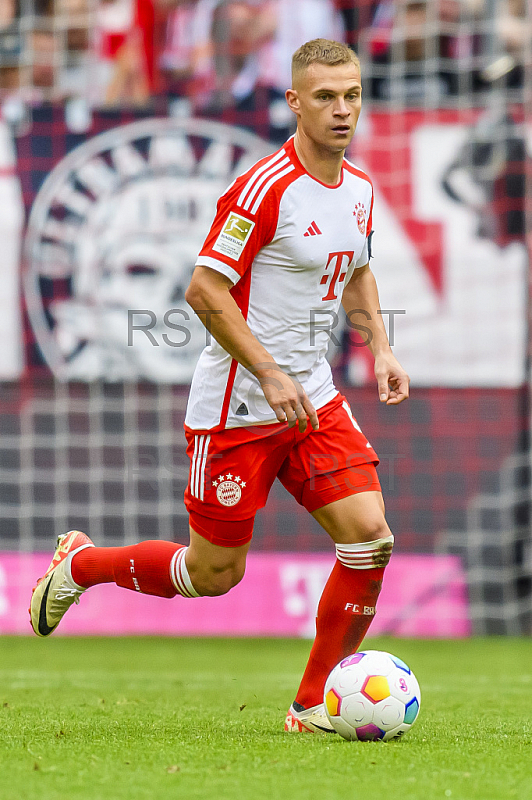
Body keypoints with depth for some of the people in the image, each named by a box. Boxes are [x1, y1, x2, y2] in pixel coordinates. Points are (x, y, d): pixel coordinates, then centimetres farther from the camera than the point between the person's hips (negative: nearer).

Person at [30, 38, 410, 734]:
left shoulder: (359, 189, 6)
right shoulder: (267, 187, -19)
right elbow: (204, 289, -19)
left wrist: (380, 348, 9)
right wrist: (271, 375, -22)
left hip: (312, 398, 7)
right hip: (236, 407, -7)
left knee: (370, 539, -8)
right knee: (215, 574, 3)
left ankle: (315, 705, 5)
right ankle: (78, 564, 29)